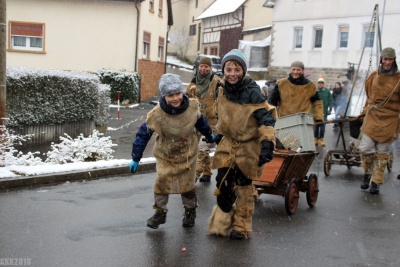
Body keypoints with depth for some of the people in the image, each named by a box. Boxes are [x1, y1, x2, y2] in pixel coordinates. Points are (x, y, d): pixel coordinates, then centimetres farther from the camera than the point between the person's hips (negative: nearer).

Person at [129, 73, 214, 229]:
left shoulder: (192, 106, -16)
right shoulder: (156, 115, -24)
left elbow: (200, 121, 7)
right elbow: (143, 135, -13)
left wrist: (209, 135, 24)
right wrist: (135, 159, -9)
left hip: (187, 154, 1)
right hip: (165, 155, -1)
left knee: (187, 183, 9)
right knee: (161, 182, -8)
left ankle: (190, 211, 32)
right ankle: (160, 212, 13)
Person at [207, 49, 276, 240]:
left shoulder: (252, 92, -18)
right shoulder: (222, 91, 1)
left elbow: (266, 119, -20)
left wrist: (267, 144, -28)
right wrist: (220, 133, 24)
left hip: (249, 147, -5)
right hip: (227, 144, 5)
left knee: (243, 188, 5)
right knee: (223, 185, 5)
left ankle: (241, 227, 22)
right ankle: (220, 223, 24)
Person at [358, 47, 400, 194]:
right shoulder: (374, 76, 7)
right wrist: (364, 111, 20)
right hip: (372, 116, 2)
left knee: (382, 152, 4)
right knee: (366, 148, -5)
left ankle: (376, 182, 14)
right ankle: (367, 173, 21)